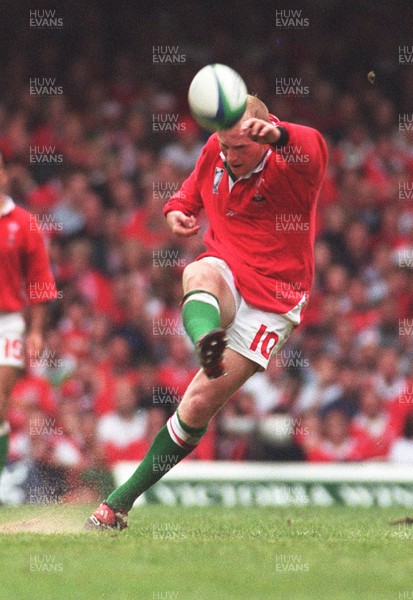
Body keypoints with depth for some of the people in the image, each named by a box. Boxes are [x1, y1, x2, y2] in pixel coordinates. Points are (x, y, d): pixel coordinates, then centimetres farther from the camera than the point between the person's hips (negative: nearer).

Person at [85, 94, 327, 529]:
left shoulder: (289, 168, -18)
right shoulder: (215, 152, 0)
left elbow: (313, 151, -43)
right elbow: (194, 188, 22)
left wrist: (278, 134, -66)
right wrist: (177, 209, -3)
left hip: (271, 302, -4)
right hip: (226, 270, 4)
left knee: (200, 403, -9)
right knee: (199, 275, -36)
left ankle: (121, 502, 2)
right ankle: (206, 342, -71)